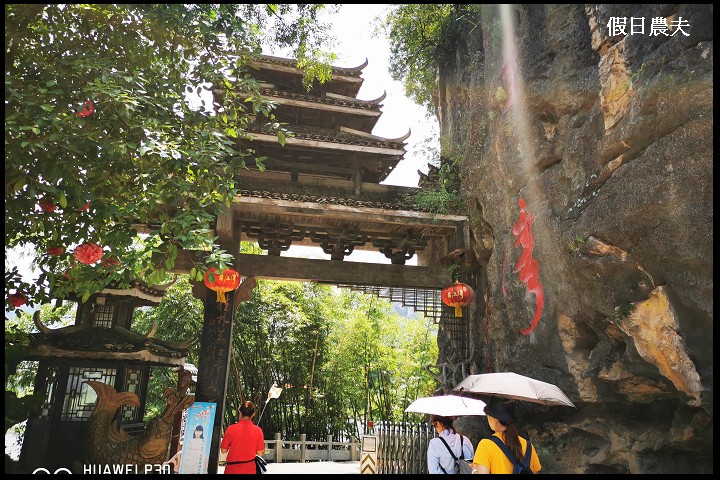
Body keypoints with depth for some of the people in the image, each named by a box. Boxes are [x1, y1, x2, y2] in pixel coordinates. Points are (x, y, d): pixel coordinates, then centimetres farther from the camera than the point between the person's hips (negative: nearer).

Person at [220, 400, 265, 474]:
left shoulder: (231, 428, -11)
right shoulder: (258, 430, -9)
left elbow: (223, 450, -3)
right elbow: (259, 453, -4)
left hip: (232, 469, -1)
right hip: (250, 469, 1)